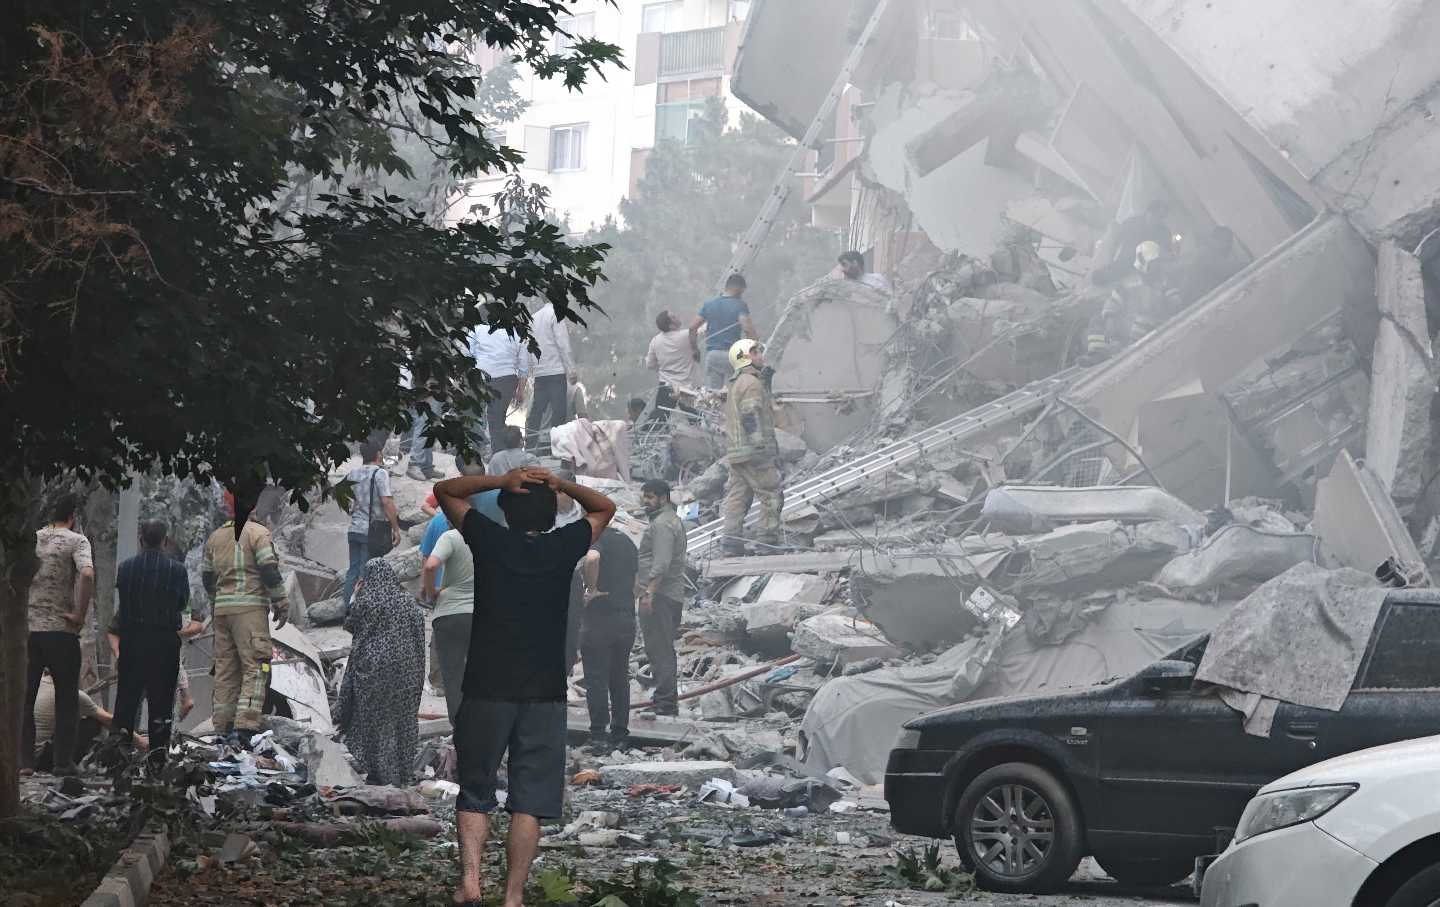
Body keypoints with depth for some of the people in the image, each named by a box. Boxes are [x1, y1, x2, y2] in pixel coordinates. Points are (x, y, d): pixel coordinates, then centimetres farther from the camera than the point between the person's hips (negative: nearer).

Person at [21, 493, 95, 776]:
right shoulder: (76, 541, -5)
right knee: (66, 699, 6)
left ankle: (24, 758, 10)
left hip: (26, 628, 4)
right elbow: (87, 575, -23)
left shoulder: (31, 539, 9)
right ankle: (63, 761, 4)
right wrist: (81, 615, -15)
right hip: (61, 630, -4)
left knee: (24, 697, 10)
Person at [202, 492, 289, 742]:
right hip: (249, 607, -6)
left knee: (225, 667, 10)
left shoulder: (215, 537, 16)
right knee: (255, 665, -8)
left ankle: (223, 726, 10)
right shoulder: (257, 533, -4)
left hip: (221, 609, 6)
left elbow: (206, 576, 22)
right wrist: (281, 603, -3)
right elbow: (269, 571, -10)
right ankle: (245, 724, -19)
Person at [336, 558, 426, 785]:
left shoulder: (367, 601, -10)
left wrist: (356, 596, 9)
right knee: (402, 718, 11)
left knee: (373, 718, 4)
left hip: (373, 666, -4)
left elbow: (350, 625, 1)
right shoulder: (408, 601, 4)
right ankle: (403, 772, 14)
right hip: (406, 670, 4)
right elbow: (419, 631, 8)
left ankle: (376, 770, 1)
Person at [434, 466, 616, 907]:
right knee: (529, 800, 2)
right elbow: (605, 508, 19)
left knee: (474, 792, 11)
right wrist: (560, 484, 4)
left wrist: (502, 481, 1)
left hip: (486, 690, 0)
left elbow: (445, 490, 14)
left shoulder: (489, 541, 0)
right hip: (544, 694, 0)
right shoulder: (564, 547, 1)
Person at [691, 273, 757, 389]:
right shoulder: (740, 305, -5)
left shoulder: (709, 304, 10)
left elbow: (693, 327, 7)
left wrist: (694, 349, 16)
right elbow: (747, 328, -19)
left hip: (712, 353, 4)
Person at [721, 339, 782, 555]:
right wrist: (761, 448, -21)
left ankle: (732, 543, 4)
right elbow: (751, 417, -19)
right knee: (771, 494, -3)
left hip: (735, 452, 10)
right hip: (752, 451, -10)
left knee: (737, 497, 7)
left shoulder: (735, 384, 21)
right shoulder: (752, 383, -11)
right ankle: (767, 539, -5)